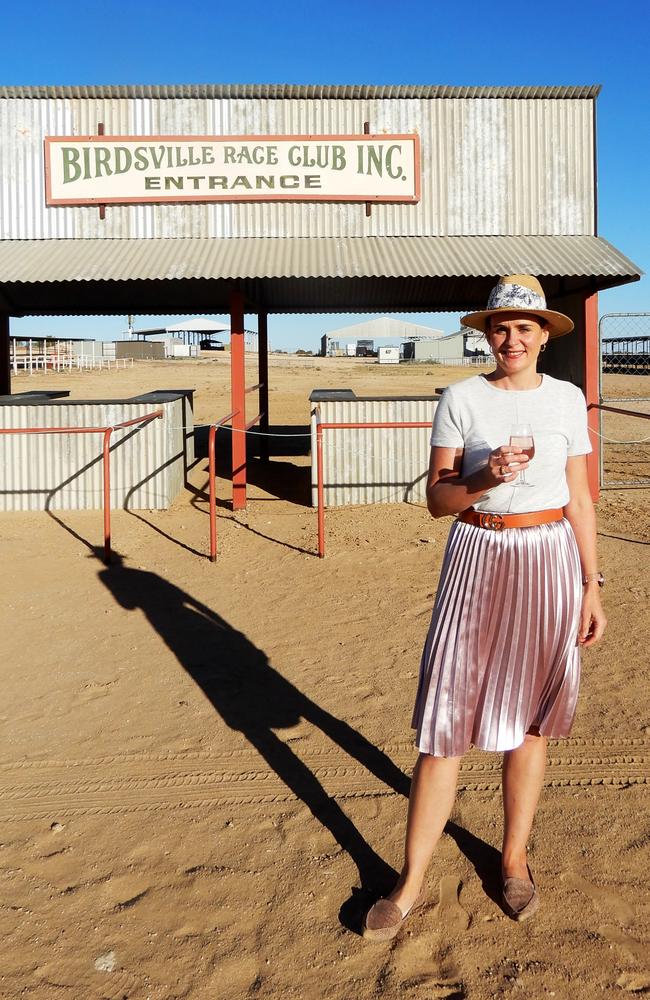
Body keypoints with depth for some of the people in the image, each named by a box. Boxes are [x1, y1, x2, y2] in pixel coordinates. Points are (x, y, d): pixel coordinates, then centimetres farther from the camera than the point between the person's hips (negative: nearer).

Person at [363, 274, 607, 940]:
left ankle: (514, 858, 32)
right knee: (445, 722, 0)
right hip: (477, 560, -1)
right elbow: (436, 499, -3)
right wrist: (487, 477, -22)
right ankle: (411, 883, 13)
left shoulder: (567, 399, 5)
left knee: (530, 718, 11)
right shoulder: (461, 399, 0)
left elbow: (579, 499, 7)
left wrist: (592, 585, 3)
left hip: (549, 564, 2)